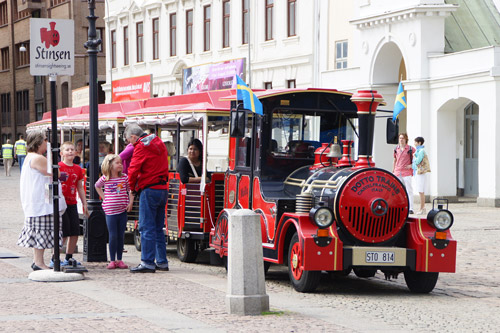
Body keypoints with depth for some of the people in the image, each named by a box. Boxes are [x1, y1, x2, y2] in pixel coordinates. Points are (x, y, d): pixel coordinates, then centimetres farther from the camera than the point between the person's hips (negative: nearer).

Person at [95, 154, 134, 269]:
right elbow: (97, 186, 18)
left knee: (121, 236, 5)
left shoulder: (124, 177, 2)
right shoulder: (105, 178, -1)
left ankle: (119, 260, 13)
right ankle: (112, 260, 4)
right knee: (113, 236, -3)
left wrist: (130, 203, -2)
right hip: (110, 211, -2)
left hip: (122, 210, 2)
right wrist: (103, 197, 9)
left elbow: (130, 190, 10)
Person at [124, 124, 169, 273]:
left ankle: (147, 262, -9)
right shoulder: (159, 143, 15)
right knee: (158, 228, 13)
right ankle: (162, 261, 14)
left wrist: (132, 187, 3)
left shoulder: (141, 147, -11)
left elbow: (133, 170, -14)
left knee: (146, 227, -6)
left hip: (149, 190, -8)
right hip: (163, 189, 9)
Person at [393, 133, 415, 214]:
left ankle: (410, 208, -7)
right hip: (397, 173, 4)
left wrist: (412, 165, -8)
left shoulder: (410, 149, -2)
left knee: (409, 190, -6)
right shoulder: (396, 149, 12)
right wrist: (392, 171, 17)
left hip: (407, 173, -4)